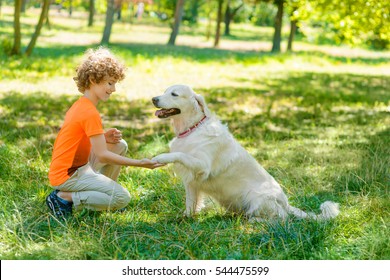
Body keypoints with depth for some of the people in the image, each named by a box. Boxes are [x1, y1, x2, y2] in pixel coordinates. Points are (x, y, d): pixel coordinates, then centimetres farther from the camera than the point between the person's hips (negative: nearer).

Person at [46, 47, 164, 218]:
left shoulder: (81, 105, 9)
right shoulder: (90, 113, -21)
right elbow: (102, 155, -21)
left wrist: (103, 137, -2)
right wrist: (139, 163, -19)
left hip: (78, 165, 10)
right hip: (66, 176, -10)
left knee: (120, 146, 12)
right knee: (122, 198, -15)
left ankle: (103, 190, 15)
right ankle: (64, 197, -9)